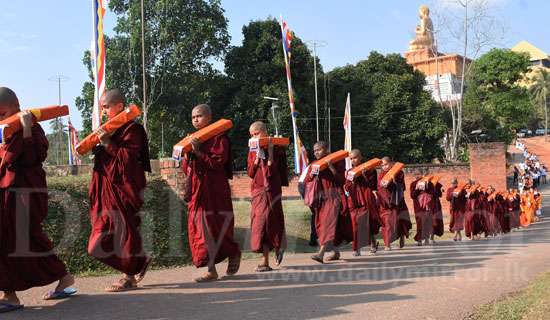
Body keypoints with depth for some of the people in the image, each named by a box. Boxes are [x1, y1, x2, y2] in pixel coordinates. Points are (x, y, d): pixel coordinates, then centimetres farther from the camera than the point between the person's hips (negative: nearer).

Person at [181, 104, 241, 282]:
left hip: (215, 191, -7)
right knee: (200, 229, 2)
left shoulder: (218, 137, -3)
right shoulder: (193, 139, 18)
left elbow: (218, 162, -13)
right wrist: (187, 154, -3)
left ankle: (234, 253, 22)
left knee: (215, 229, -5)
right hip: (197, 190, 7)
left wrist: (198, 153, -19)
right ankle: (212, 270, 6)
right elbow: (185, 168, 16)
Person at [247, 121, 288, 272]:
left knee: (271, 221, -5)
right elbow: (250, 173, 6)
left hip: (272, 190, -4)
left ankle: (279, 246, 23)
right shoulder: (252, 151, 13)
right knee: (260, 223, 0)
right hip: (257, 190, 4)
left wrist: (269, 152, -13)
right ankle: (266, 261, 3)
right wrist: (257, 157, -5)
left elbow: (272, 170, -7)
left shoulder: (275, 148, -1)